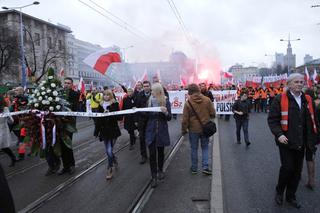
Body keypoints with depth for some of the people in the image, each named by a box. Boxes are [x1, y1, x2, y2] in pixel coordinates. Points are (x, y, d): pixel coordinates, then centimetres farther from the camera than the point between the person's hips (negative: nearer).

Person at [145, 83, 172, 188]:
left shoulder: (166, 101, -6)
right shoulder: (149, 101, 1)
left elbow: (169, 118, -4)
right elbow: (146, 115, 10)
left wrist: (165, 112, -25)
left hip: (162, 131, -1)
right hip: (151, 131, 1)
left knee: (160, 152, 15)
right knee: (152, 154, -4)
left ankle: (160, 170, 36)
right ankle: (154, 177, 4)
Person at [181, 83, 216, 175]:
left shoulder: (188, 103, -13)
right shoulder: (207, 100, -7)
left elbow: (185, 119, -11)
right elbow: (213, 114, -1)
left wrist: (184, 130, 2)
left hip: (193, 130, -1)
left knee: (194, 149, 12)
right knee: (205, 147, 16)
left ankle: (194, 168, 22)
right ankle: (205, 167, 10)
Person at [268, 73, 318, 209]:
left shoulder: (308, 100, 8)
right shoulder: (280, 99, -7)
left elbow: (313, 121, 11)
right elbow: (272, 119, -8)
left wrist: (314, 139, 7)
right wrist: (279, 134, -19)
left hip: (301, 143, 5)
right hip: (286, 141, -5)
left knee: (297, 171, 12)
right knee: (287, 167, -4)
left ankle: (291, 196, 30)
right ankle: (279, 191, 23)